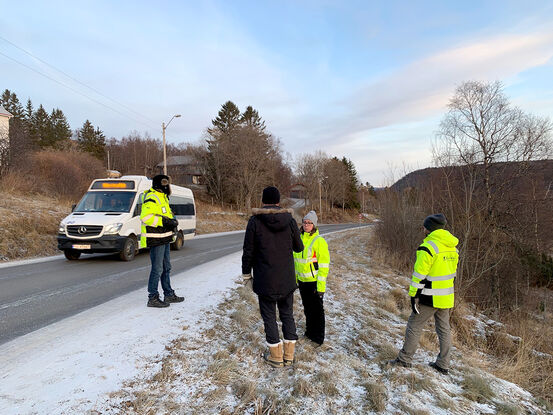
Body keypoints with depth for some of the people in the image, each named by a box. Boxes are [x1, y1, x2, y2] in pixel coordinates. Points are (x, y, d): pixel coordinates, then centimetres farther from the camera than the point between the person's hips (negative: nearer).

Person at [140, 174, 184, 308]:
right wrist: (165, 221, -25)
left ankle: (169, 294, 28)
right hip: (156, 240, -11)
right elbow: (146, 217, -27)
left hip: (164, 239, 11)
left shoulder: (162, 197, 18)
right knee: (157, 269, -4)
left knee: (166, 268, 17)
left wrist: (172, 221, 11)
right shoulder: (151, 198, -15)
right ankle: (153, 298, 7)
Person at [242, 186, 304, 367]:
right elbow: (299, 247, 6)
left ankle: (276, 356, 20)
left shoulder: (255, 221, -11)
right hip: (287, 278, 3)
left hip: (265, 279, -3)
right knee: (287, 314, 16)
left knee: (269, 316, 10)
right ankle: (289, 355, 24)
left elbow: (248, 252, -8)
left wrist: (246, 274, 5)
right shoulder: (289, 220, -4)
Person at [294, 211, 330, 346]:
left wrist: (321, 286, -18)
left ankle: (318, 337, 22)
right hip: (302, 280, 6)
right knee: (307, 308, 20)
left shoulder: (319, 241, -15)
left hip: (314, 281, -6)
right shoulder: (299, 238, 5)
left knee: (317, 309, 7)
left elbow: (324, 265, -16)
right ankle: (309, 332, 37)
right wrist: (295, 278, 15)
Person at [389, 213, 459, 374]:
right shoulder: (452, 246, 8)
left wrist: (414, 296, -13)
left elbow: (419, 276, -20)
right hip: (446, 297, 8)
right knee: (444, 328, 16)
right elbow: (452, 272, 16)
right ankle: (443, 364, 25)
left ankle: (405, 359, 14)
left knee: (414, 326, 5)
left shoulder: (428, 247, -19)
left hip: (430, 298, -8)